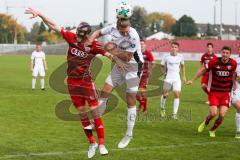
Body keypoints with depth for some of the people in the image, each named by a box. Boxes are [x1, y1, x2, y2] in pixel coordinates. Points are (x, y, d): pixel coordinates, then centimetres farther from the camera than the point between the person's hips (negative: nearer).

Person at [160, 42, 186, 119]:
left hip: (177, 79, 2)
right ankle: (162, 109, 29)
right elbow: (162, 66, 7)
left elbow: (183, 66, 19)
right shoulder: (166, 57, -5)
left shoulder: (180, 57, 4)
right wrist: (164, 72, -6)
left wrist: (184, 76, 17)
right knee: (165, 94, 2)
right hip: (168, 79, -2)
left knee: (177, 95, -10)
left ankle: (175, 113, -5)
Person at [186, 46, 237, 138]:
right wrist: (193, 80, 2)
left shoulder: (233, 63, -6)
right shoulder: (214, 62, -12)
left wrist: (233, 84, 21)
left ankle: (213, 130, 20)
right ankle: (205, 123, 22)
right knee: (213, 113, -14)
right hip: (214, 92, -2)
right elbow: (203, 70, 1)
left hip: (226, 93, 2)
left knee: (222, 115, -8)